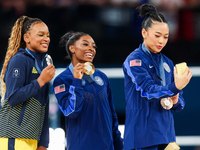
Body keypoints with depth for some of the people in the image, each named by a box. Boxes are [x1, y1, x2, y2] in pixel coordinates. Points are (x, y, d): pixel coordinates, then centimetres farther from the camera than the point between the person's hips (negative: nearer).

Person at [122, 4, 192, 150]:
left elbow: (180, 103, 18)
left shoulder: (167, 63, 16)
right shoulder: (134, 60, -5)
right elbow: (148, 89, -21)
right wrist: (174, 87, -37)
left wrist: (175, 101, -6)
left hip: (166, 134, 7)